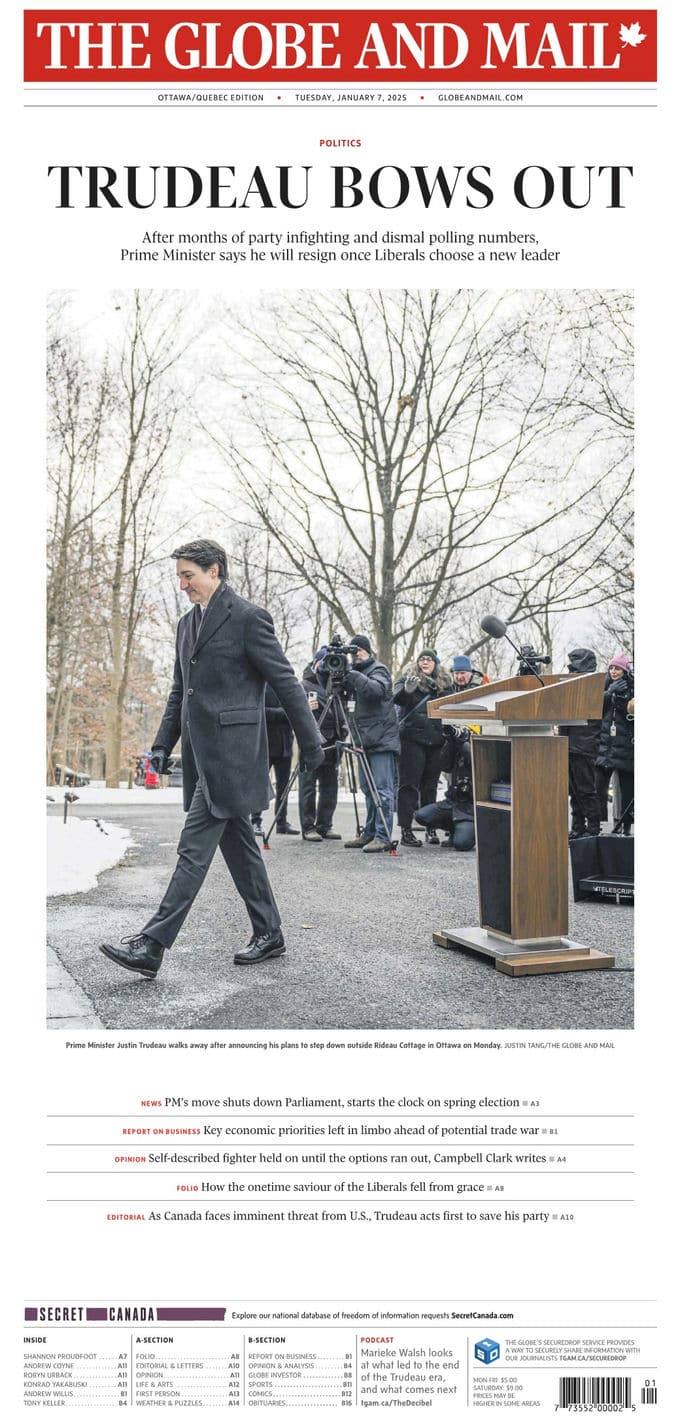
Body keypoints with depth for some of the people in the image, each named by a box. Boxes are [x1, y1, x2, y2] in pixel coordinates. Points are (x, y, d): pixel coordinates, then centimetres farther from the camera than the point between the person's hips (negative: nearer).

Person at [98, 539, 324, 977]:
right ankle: (269, 935, 23)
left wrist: (311, 741, -6)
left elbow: (285, 681, -8)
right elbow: (180, 691, 23)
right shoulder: (188, 623, 17)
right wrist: (163, 744, 16)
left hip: (231, 750, -9)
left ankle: (152, 945, -10)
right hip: (201, 752, 9)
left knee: (195, 846, -10)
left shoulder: (249, 617, -8)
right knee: (238, 844, 13)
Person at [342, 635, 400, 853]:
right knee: (368, 790, 10)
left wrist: (354, 676, -29)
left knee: (382, 790, -8)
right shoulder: (354, 672, 19)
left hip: (382, 739, -8)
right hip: (365, 740, 8)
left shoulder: (378, 670, -2)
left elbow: (378, 689, -22)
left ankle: (383, 837, -9)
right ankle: (369, 834, 16)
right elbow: (349, 701, 14)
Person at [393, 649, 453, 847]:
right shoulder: (407, 680, 2)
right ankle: (406, 830, -2)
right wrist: (406, 690, -36)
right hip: (412, 740, -4)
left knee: (430, 786, 10)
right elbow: (397, 697, -16)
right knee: (409, 784, -3)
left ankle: (431, 828, 16)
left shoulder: (444, 684, 13)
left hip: (435, 741, 4)